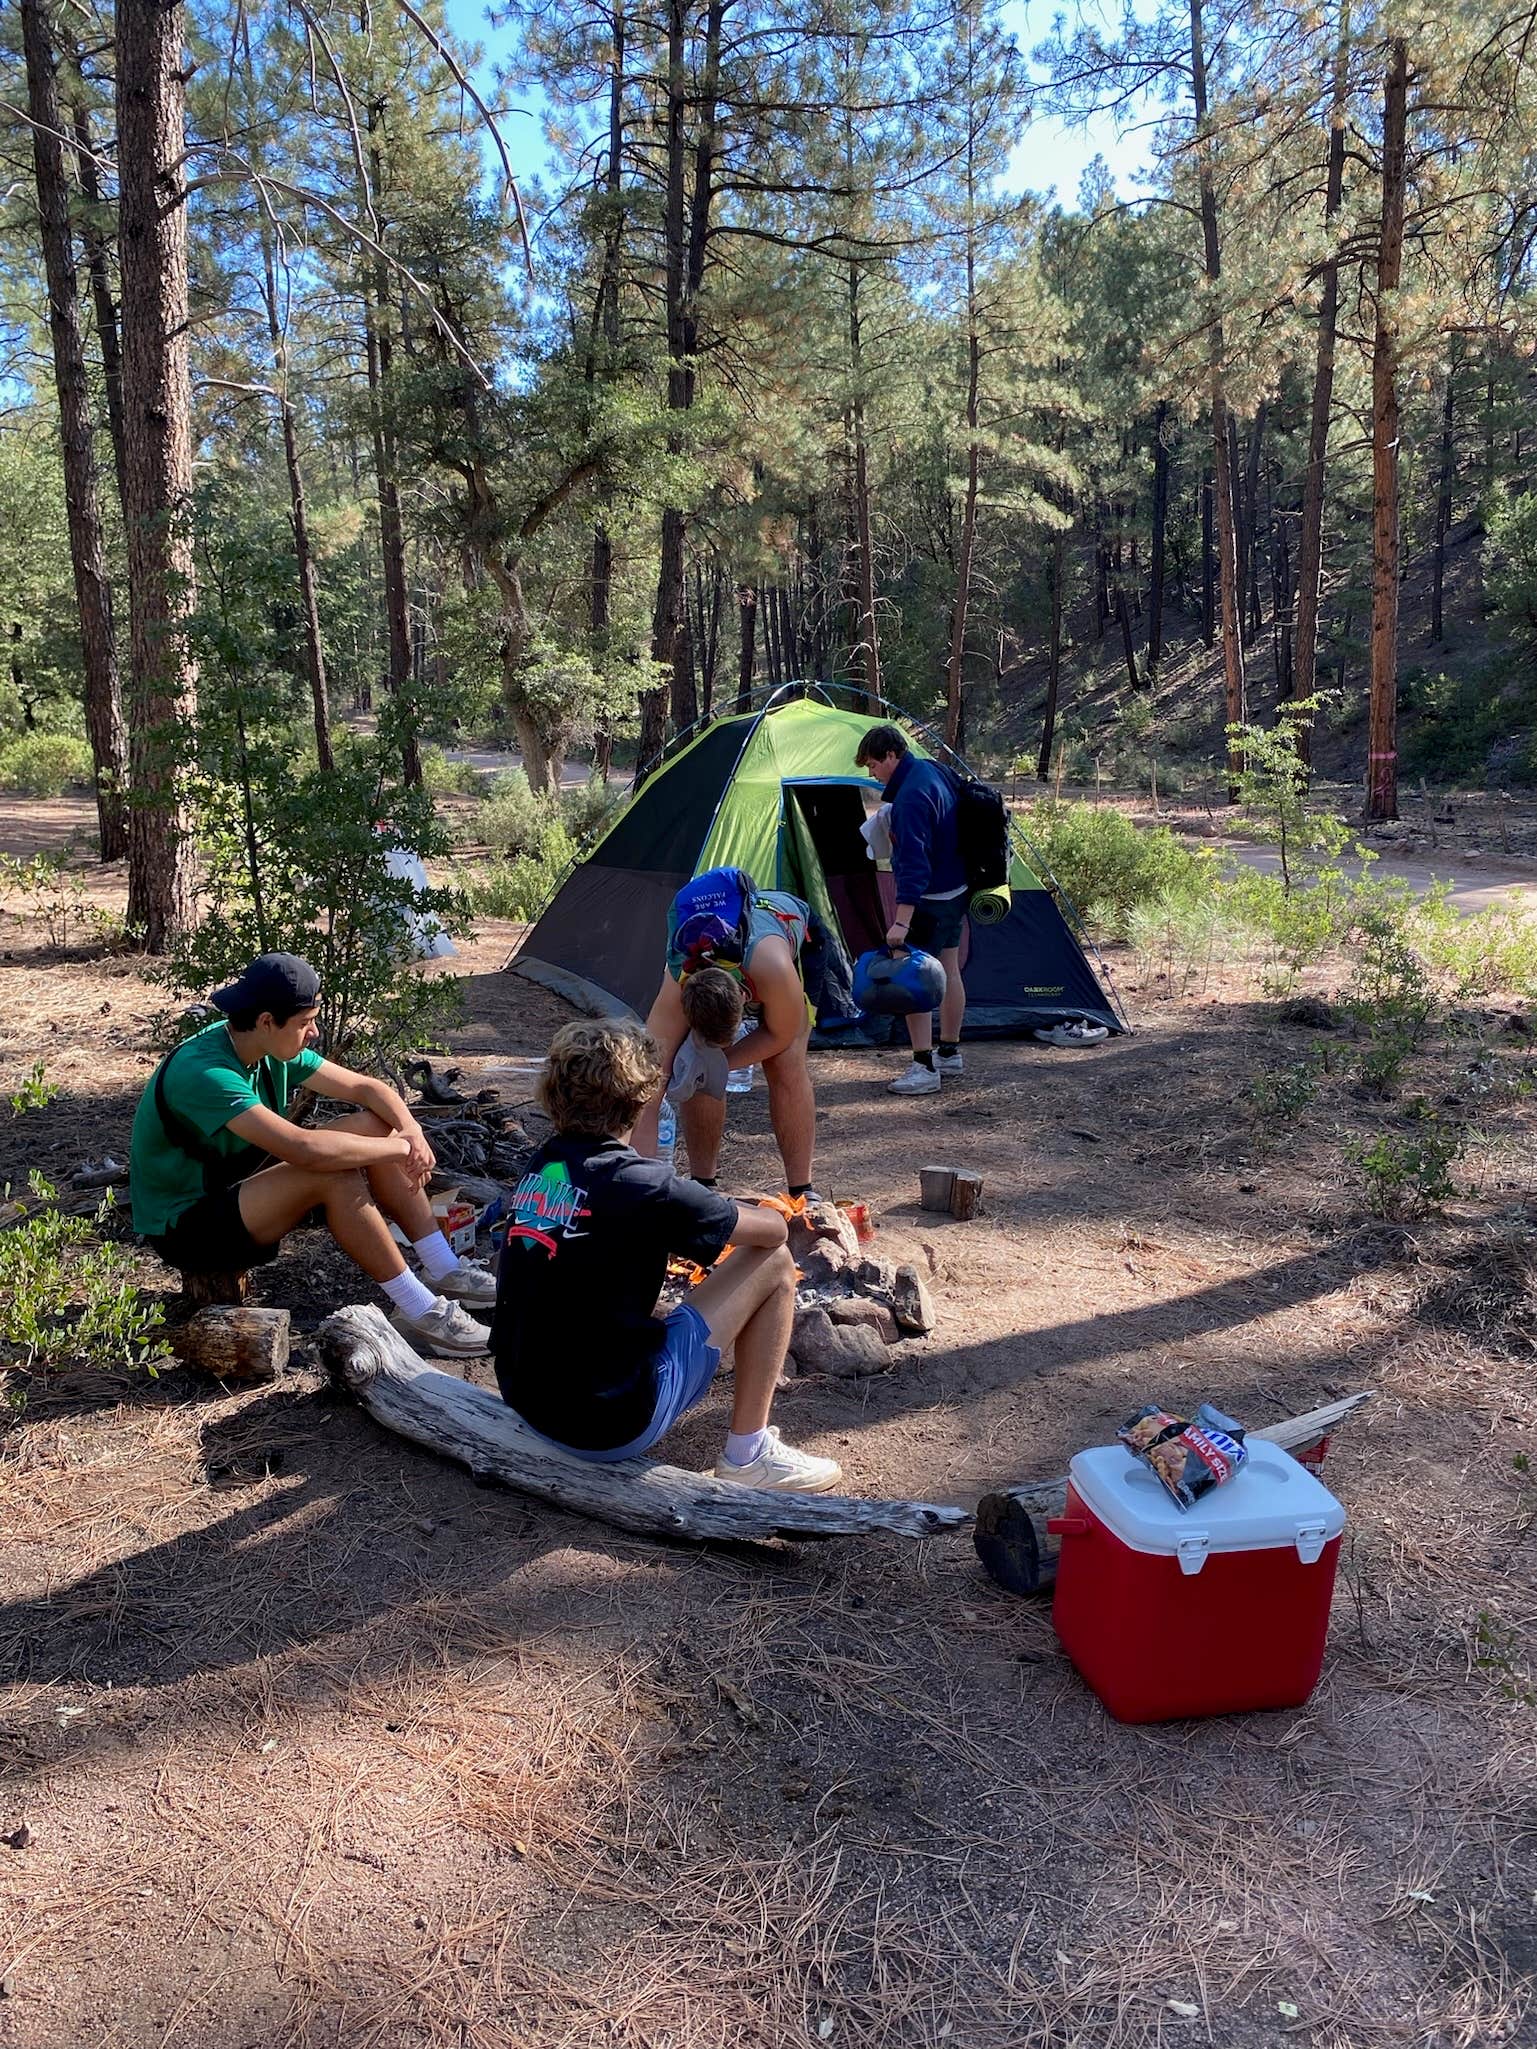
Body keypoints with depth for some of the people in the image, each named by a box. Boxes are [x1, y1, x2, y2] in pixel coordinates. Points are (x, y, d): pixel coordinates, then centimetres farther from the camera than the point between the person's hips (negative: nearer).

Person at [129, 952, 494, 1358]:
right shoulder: (204, 1072, -31)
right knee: (334, 1176, -31)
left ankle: (446, 1272, -3)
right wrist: (399, 1147, -29)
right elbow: (303, 1148, -40)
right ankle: (419, 1312, -20)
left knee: (372, 1126, -5)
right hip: (185, 1226, -9)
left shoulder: (273, 1048, -5)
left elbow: (364, 1087, -1)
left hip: (236, 1184, 9)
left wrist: (411, 1130, -20)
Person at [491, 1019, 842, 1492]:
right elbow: (772, 1228, -6)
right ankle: (747, 1453, 8)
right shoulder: (636, 1183, -19)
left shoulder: (541, 1167, 2)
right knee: (773, 1263, 2)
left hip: (528, 1402, 8)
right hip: (612, 1421, -8)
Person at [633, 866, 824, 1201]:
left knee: (787, 1063, -18)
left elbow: (780, 1035, -24)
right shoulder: (674, 996, -37)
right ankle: (702, 1185, 3)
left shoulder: (774, 970, -48)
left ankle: (802, 1192, -6)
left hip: (798, 938, -2)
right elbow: (647, 1104, -35)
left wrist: (719, 1063, -29)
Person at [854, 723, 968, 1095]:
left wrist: (902, 920, -36)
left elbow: (914, 862, -32)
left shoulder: (911, 797, -25)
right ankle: (950, 1053, 28)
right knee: (948, 970, 17)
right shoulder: (934, 771, 6)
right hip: (957, 890, 11)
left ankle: (924, 1068, -6)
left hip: (929, 899, -10)